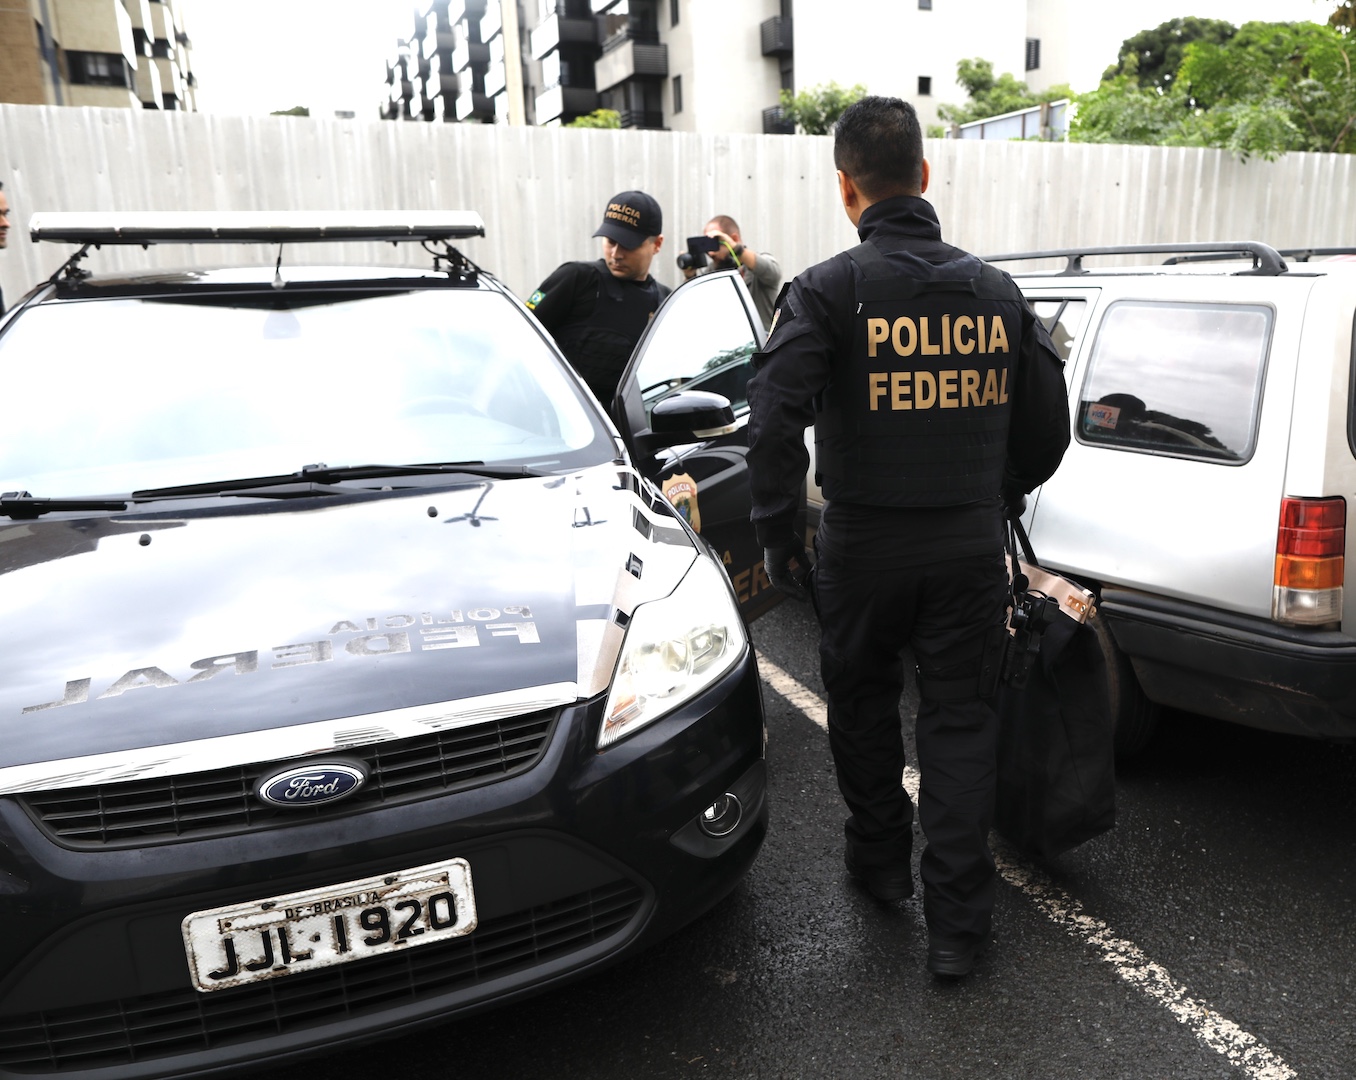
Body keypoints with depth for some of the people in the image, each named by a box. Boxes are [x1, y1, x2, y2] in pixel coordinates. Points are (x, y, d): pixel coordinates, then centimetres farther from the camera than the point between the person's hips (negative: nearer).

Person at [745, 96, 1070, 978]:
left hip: (863, 548, -2)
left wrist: (778, 536, -10)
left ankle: (880, 857, 38)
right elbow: (1048, 425, 10)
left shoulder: (829, 290, -10)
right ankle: (957, 922, 15)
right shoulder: (996, 289, 4)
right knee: (961, 722, 10)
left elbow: (775, 419, -21)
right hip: (972, 549, 3)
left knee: (864, 706, 19)